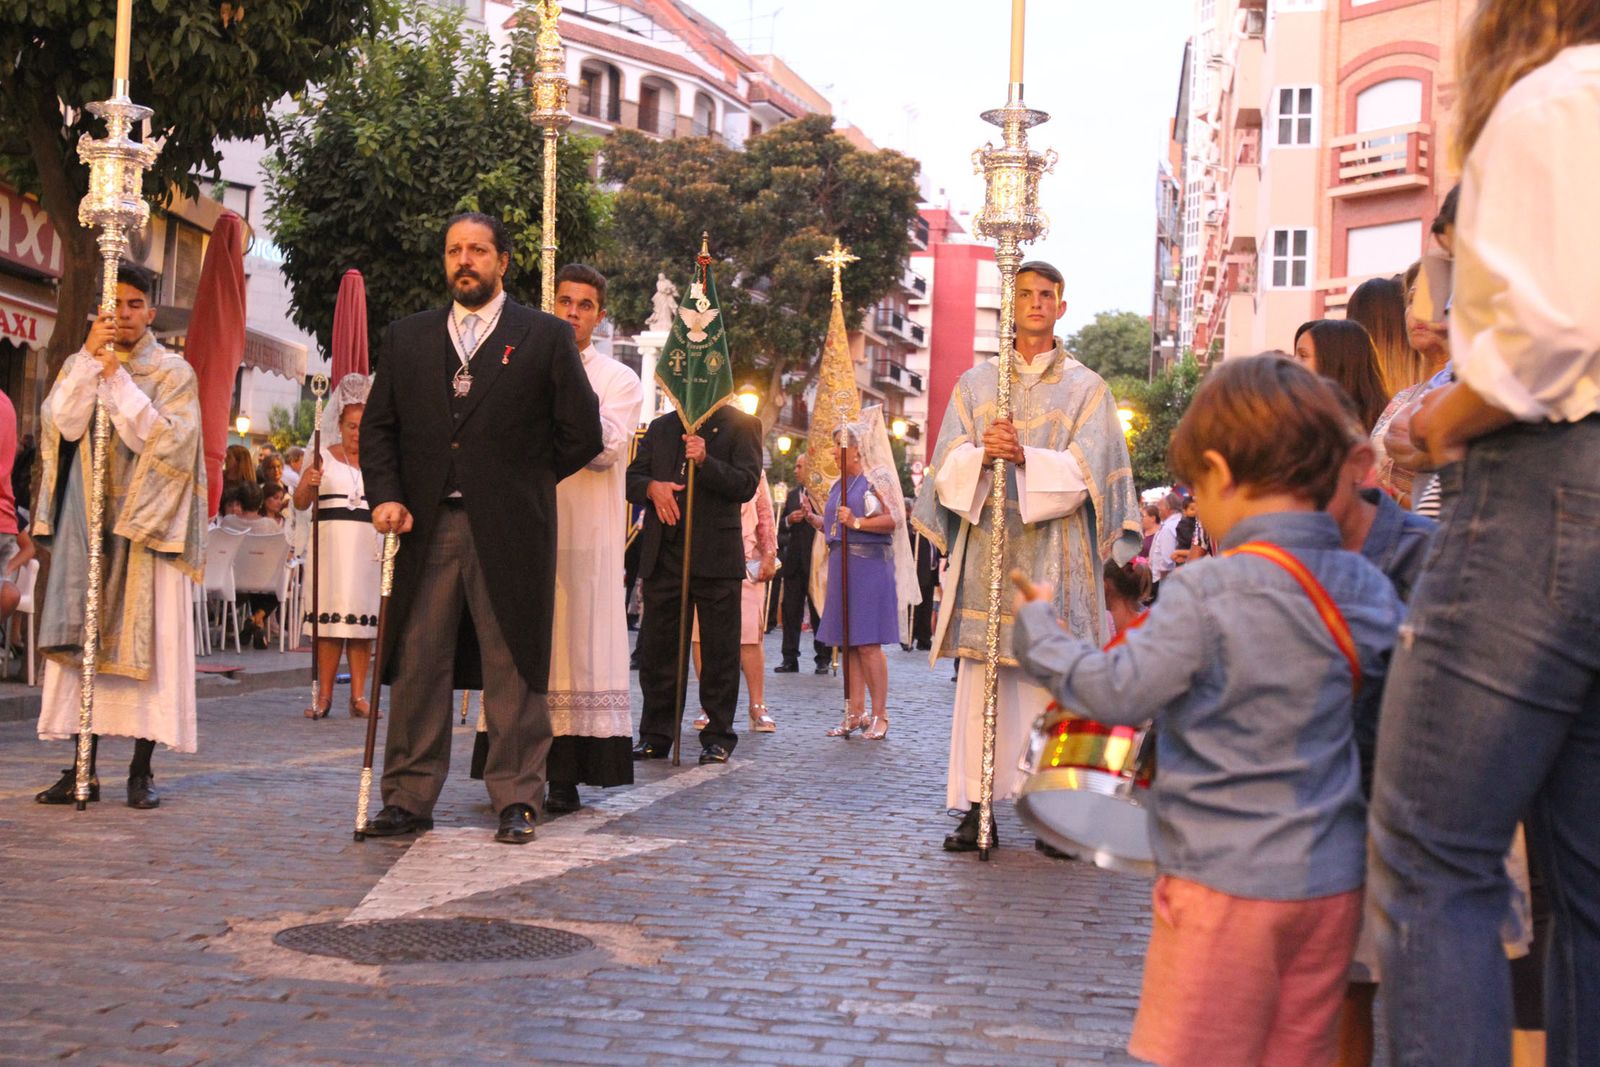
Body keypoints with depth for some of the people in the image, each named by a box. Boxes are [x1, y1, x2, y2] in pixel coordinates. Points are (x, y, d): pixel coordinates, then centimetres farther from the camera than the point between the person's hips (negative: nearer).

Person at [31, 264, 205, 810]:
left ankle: (141, 770, -3)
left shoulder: (174, 373, 4)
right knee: (83, 636, -1)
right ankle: (83, 766, 3)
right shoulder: (80, 366, 13)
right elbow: (62, 425, -5)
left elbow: (165, 440, -10)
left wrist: (119, 380, -12)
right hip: (87, 519, 3)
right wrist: (91, 357, -10)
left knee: (146, 637, -7)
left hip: (146, 522, -3)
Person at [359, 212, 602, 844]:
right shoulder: (406, 339, 14)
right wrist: (386, 496, -1)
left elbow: (581, 434, 3)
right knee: (417, 666, 4)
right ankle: (408, 798, 12)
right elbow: (377, 427, 13)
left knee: (512, 669, 1)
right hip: (426, 528, 3)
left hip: (508, 531, -3)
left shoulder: (546, 337, 4)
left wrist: (524, 482, 6)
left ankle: (517, 801, 9)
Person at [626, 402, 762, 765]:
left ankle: (718, 736, 10)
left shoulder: (740, 425, 4)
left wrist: (705, 461, -21)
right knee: (656, 647, 7)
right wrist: (652, 487, -10)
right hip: (663, 554, 4)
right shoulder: (661, 427, 17)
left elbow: (746, 485, -7)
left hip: (715, 555, -4)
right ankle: (655, 735, 15)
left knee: (719, 650, 1)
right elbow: (632, 478, 13)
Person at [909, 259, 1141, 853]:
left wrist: (1023, 459, -17)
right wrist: (982, 455, -16)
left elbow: (1084, 469, -3)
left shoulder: (1085, 388, 10)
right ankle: (976, 806, 0)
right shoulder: (976, 383, 15)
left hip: (1053, 559, -1)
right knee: (980, 680, -3)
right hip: (985, 553, 1)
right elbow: (947, 464, 5)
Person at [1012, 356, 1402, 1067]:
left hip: (1226, 881, -6)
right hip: (1332, 880, 6)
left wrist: (1038, 632, -3)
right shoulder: (1366, 589, 1)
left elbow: (1120, 693, -18)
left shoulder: (1205, 593, -19)